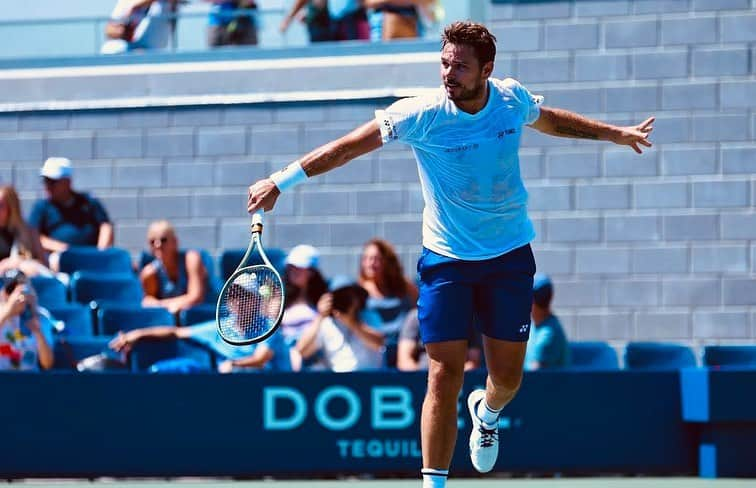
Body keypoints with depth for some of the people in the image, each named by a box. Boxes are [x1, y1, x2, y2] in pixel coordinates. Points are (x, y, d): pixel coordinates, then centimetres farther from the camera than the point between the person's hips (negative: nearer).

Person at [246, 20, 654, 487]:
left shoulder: (514, 99, -8)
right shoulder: (422, 115, -18)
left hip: (510, 256, 3)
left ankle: (487, 412, 47)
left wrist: (614, 132, 27)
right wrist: (281, 180, -17)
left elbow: (551, 119, 16)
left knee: (507, 377, 10)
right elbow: (347, 147, -14)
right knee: (445, 378, -11)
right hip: (447, 260, -3)